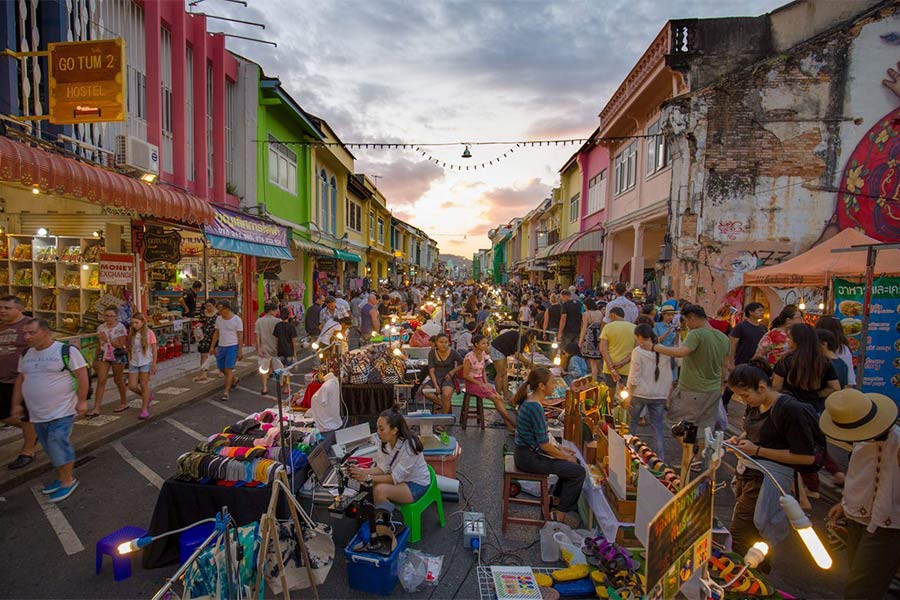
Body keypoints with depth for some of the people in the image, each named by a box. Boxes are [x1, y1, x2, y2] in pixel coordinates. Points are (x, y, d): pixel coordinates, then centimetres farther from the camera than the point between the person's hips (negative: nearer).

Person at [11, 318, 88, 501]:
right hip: (37, 414, 7)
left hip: (62, 411, -7)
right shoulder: (26, 355, 9)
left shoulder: (66, 350, -12)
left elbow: (82, 375, -14)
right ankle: (61, 477, 27)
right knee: (51, 448, 13)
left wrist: (82, 400, -16)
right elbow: (20, 379, 19)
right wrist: (16, 404, 16)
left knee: (59, 445, -9)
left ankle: (68, 481, 4)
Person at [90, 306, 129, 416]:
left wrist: (107, 339, -19)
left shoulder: (121, 328, -8)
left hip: (117, 356, -4)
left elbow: (120, 345, -13)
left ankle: (124, 403, 26)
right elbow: (100, 344, 14)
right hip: (103, 355, 4)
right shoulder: (100, 327, 7)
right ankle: (96, 409, -3)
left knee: (118, 380, 8)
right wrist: (96, 358, 16)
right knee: (101, 381, -4)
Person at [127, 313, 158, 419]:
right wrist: (129, 361, 8)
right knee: (132, 386, 0)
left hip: (146, 362, -4)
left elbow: (154, 349, -5)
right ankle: (147, 397, 29)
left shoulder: (149, 333, -7)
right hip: (134, 363, 4)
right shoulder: (132, 333, 5)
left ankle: (144, 410, 10)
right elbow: (129, 348, 11)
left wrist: (154, 364, -8)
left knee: (144, 385, -1)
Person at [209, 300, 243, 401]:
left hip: (232, 347, -6)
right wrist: (212, 346, 11)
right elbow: (216, 333, 14)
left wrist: (240, 350, -12)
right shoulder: (219, 319, 6)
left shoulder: (236, 319, -10)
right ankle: (233, 381, 39)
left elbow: (240, 336, -10)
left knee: (228, 369, -7)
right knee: (222, 368, 14)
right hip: (221, 347, 6)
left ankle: (226, 392, -2)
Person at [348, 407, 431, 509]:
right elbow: (383, 468, -4)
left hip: (417, 485, -7)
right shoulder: (386, 443, -7)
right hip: (401, 480, 7)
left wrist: (368, 478, -28)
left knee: (380, 489, -26)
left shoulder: (408, 446, -28)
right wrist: (363, 472, -19)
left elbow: (396, 477, -24)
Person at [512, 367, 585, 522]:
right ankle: (561, 513, 7)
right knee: (578, 472, -7)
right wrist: (564, 456, -7)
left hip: (529, 451, 10)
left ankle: (556, 498, 32)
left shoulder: (529, 401, 5)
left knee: (574, 461, 18)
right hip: (529, 458, -10)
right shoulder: (535, 407, -25)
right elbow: (543, 443, -22)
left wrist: (559, 449, 11)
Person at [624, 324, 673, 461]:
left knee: (631, 422, 13)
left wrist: (629, 395, -4)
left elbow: (634, 376, -12)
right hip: (659, 394, 4)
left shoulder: (638, 351, -11)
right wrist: (667, 394, 18)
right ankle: (661, 458, 11)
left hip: (640, 393, -4)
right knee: (658, 426, 11)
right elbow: (669, 376, 8)